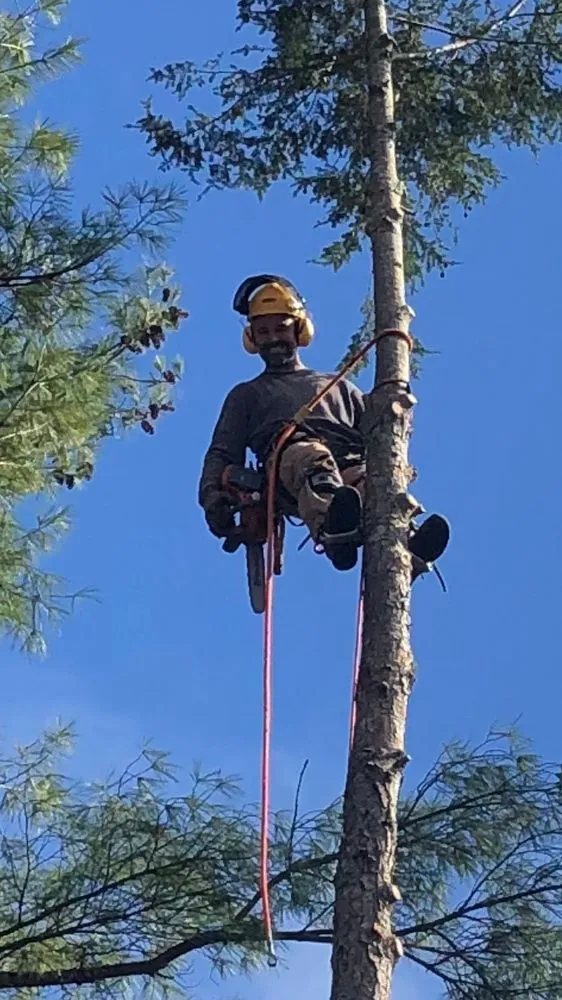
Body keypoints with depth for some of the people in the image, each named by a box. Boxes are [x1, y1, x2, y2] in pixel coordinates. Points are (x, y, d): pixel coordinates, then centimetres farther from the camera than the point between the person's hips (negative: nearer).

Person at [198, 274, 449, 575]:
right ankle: (332, 528, -74)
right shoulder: (246, 395, 38)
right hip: (286, 456, -2)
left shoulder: (338, 386, 40)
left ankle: (404, 549, -70)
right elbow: (223, 454, 24)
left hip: (350, 463, 2)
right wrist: (213, 494, 1)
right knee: (311, 458, -42)